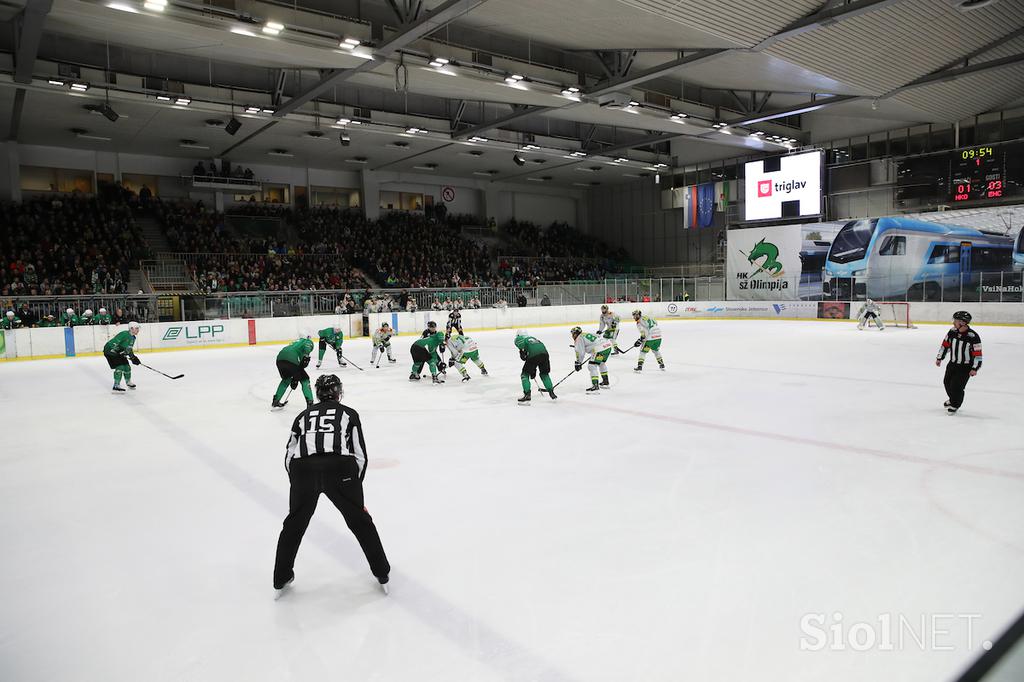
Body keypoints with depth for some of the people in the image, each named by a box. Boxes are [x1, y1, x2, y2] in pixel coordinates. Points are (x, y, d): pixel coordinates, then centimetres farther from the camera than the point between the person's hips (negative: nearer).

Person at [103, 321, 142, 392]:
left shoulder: (133, 338, 7)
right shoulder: (124, 334, -24)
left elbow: (129, 349, 15)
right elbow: (114, 342, -31)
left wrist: (133, 357, 5)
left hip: (118, 352, 10)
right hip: (110, 350, -10)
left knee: (127, 367, 12)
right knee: (120, 366, -19)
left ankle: (128, 382, 35)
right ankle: (116, 386, -17)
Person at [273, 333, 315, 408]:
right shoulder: (308, 342, 22)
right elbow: (307, 347, -7)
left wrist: (294, 379, 40)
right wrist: (306, 356, -22)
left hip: (280, 358, 7)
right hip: (291, 360, -7)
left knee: (286, 379, 30)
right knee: (304, 379, 8)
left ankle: (275, 401, 35)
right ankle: (310, 403, 1)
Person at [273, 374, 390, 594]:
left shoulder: (303, 415, 29)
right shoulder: (349, 413, 23)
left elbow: (289, 455, 23)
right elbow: (360, 454, 17)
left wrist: (299, 484, 34)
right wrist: (355, 485, 27)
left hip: (302, 468, 2)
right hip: (339, 467, -2)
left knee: (295, 523, 26)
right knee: (360, 521, 17)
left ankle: (281, 579, 35)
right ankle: (382, 575, 24)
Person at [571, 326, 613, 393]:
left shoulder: (579, 339, 2)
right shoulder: (587, 334, 28)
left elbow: (580, 352, -3)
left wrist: (578, 363, 5)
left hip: (600, 348, -9)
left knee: (592, 366, -6)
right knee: (601, 363, 29)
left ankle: (595, 386, -13)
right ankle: (606, 382, 39)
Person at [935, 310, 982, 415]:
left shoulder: (973, 337, -23)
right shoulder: (952, 332, -7)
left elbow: (977, 354, -19)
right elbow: (945, 345, 6)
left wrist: (975, 368, -20)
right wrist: (939, 358, 9)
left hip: (965, 366, -6)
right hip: (953, 363, 6)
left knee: (957, 385, -10)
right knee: (947, 382, 15)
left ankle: (955, 405, 12)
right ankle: (953, 399, 42)